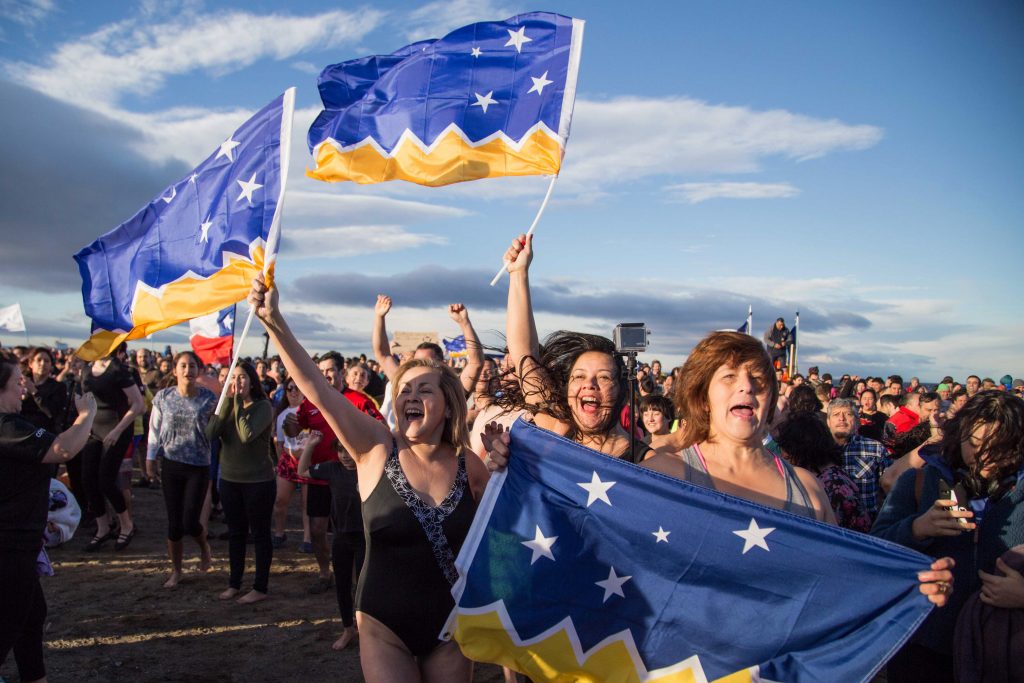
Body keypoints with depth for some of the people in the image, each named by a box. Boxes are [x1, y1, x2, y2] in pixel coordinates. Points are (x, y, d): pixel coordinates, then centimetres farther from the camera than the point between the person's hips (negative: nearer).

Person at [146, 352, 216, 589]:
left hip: (199, 467, -2)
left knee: (190, 522, -5)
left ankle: (204, 547, 29)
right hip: (171, 465, 2)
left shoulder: (208, 398, -6)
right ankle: (176, 571, 25)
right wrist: (150, 459, 6)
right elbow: (154, 429, 6)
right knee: (174, 522, 7)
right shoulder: (163, 397, -1)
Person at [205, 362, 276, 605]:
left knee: (260, 534, 5)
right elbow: (210, 433, -11)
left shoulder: (263, 407, -12)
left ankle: (260, 588, 15)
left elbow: (247, 435, -28)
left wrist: (239, 402, -21)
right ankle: (234, 584, 29)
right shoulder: (227, 406, 5)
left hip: (258, 481, -6)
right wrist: (228, 402, -17)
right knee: (235, 533, 16)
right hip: (230, 479, 6)